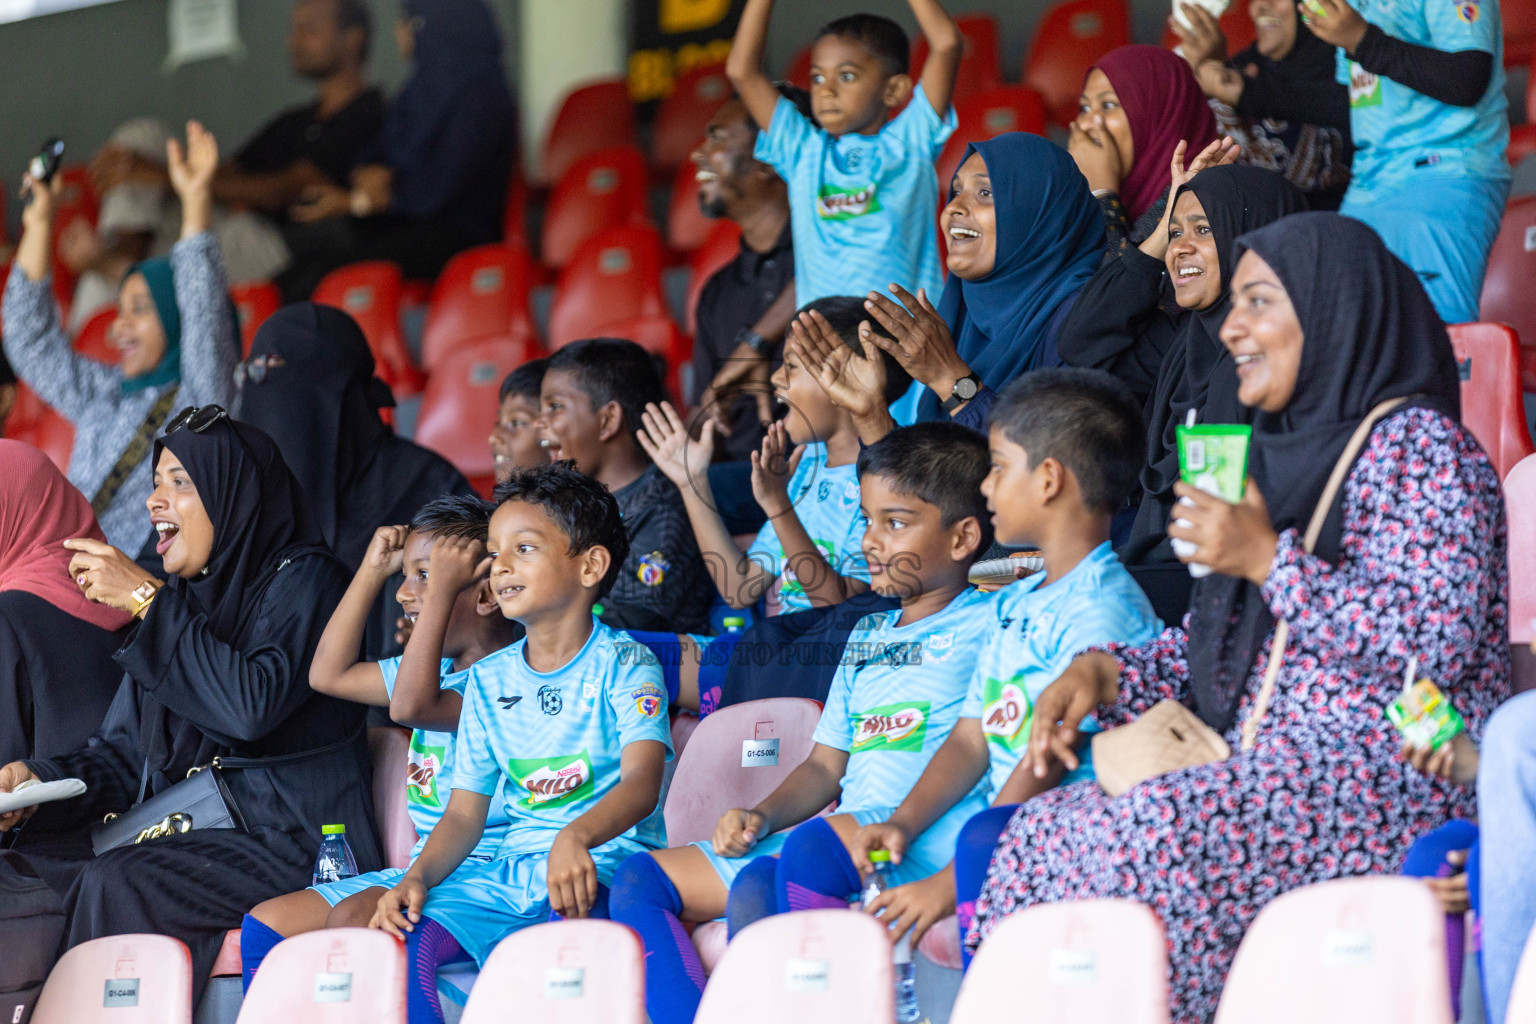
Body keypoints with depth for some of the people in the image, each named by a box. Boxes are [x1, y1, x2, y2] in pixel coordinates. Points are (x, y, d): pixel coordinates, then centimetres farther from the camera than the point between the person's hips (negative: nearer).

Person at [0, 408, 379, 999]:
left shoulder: (304, 580, -6)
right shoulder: (183, 598, 16)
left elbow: (251, 705, -24)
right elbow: (123, 754, 14)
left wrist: (147, 602, -18)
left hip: (293, 842, -7)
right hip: (190, 833, 7)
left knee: (119, 884, -30)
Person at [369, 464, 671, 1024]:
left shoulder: (622, 664, -1)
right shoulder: (489, 679, 16)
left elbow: (642, 781, -18)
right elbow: (465, 813, 14)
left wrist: (576, 836, -39)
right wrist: (418, 878, -7)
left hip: (606, 858, -5)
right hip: (513, 867, 5)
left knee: (567, 912, -39)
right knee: (404, 935, -19)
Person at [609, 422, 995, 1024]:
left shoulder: (985, 625, 1)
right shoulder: (866, 636, 26)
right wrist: (762, 817, 7)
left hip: (923, 838, -9)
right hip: (840, 827, 9)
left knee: (758, 887, -37)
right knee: (639, 879, -3)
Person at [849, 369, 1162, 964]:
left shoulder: (1103, 611, -14)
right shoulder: (1009, 607, 19)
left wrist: (948, 884, -21)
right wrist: (902, 824, -3)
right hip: (1004, 831, 9)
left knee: (982, 841, -39)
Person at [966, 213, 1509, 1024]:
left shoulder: (1415, 445, -4)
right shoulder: (1278, 452, 22)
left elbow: (1438, 639, -18)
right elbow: (1209, 645, 26)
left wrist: (1269, 560, -17)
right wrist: (1101, 673, 7)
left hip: (1387, 769, -9)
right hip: (1265, 764, 9)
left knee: (1144, 840, -29)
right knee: (1044, 830, -12)